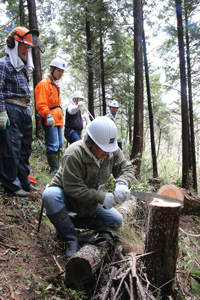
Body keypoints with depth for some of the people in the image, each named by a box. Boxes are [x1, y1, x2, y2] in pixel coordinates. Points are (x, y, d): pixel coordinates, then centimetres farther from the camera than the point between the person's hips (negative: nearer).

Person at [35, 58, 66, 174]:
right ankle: (54, 169, -2)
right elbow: (41, 104, -16)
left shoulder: (56, 84, 23)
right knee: (53, 145, -10)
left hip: (57, 119, 10)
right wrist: (48, 115, -29)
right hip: (49, 120, -10)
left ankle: (57, 167, 21)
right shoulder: (44, 83, -7)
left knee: (59, 145, 12)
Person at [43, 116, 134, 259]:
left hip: (92, 201, 6)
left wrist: (122, 183, -31)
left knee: (116, 221, -2)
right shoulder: (73, 155, -32)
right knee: (50, 195, -38)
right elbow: (73, 188, -32)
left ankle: (69, 222, -2)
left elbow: (126, 168, -8)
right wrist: (101, 197, -34)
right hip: (68, 197, -5)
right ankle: (71, 240, -20)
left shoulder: (112, 151, -13)